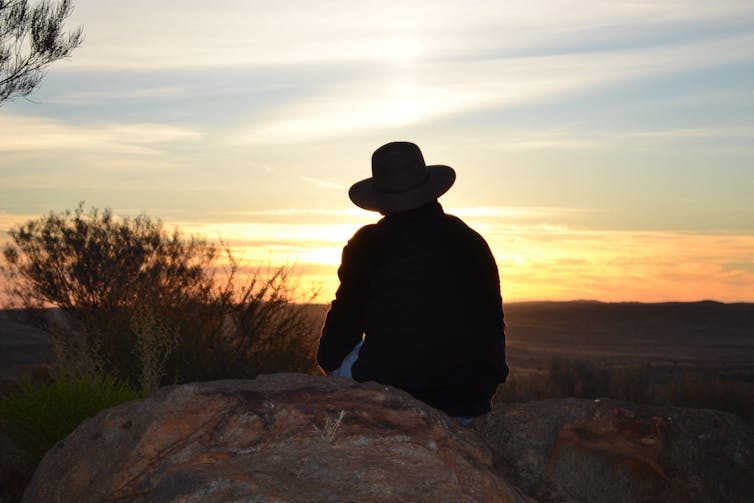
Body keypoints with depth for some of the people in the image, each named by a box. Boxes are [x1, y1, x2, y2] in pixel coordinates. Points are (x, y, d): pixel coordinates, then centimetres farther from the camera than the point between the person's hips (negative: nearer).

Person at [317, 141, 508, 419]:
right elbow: (494, 321, 15)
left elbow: (345, 317, 6)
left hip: (391, 386, -3)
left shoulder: (366, 243, -2)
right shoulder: (471, 240, 8)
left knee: (340, 360, 25)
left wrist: (328, 357, 27)